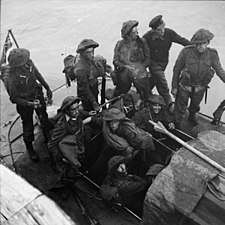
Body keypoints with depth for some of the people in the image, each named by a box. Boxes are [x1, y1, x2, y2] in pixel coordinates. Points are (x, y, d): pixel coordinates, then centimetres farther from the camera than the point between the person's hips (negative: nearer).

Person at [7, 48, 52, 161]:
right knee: (28, 126, 13)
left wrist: (47, 88, 10)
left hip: (38, 96, 5)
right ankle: (29, 148, 39)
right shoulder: (12, 77, -31)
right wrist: (29, 104, -32)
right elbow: (14, 98, -21)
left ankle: (48, 139, 51)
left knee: (45, 120, 23)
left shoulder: (29, 63, -18)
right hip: (25, 103, -5)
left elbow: (38, 76, 3)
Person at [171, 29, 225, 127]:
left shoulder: (212, 54, -18)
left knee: (195, 105, 29)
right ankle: (176, 125, 39)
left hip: (200, 88, 3)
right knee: (180, 109, 12)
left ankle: (191, 116, 61)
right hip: (185, 86, -3)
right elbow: (177, 69, -13)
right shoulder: (186, 52, -25)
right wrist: (174, 87, -8)